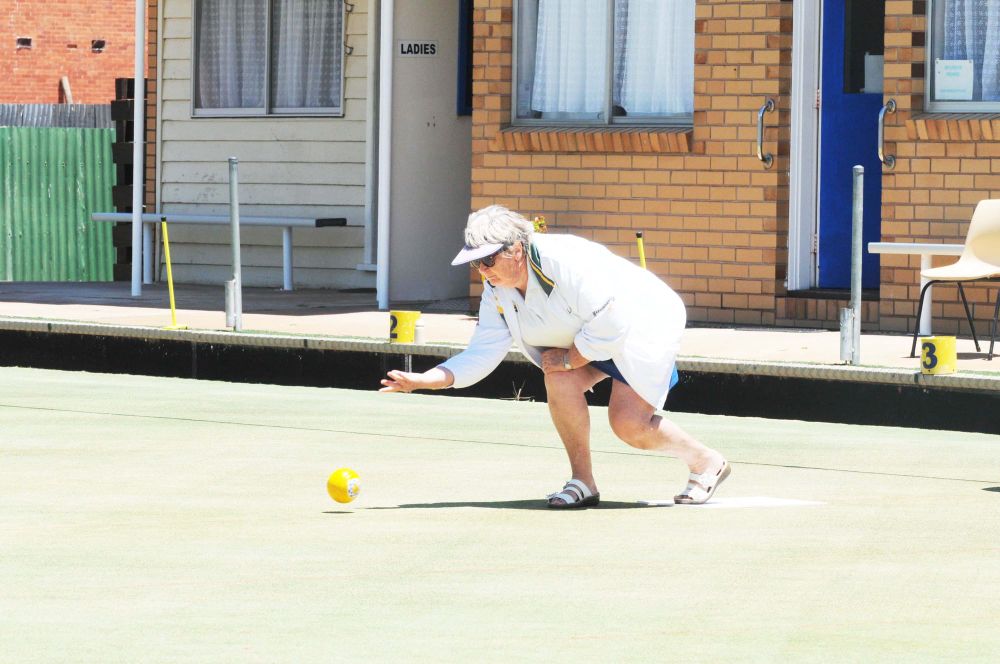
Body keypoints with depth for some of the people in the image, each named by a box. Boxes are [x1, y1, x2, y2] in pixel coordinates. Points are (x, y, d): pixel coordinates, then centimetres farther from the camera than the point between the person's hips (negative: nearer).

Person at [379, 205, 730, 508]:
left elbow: (610, 325, -34)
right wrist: (420, 380, -18)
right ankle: (582, 482, -9)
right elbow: (481, 355, -8)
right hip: (584, 339, 7)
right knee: (559, 379, -23)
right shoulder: (497, 290, -8)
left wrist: (567, 359, -21)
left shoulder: (563, 261, -34)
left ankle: (706, 462, 8)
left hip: (644, 325, -7)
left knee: (628, 423, -20)